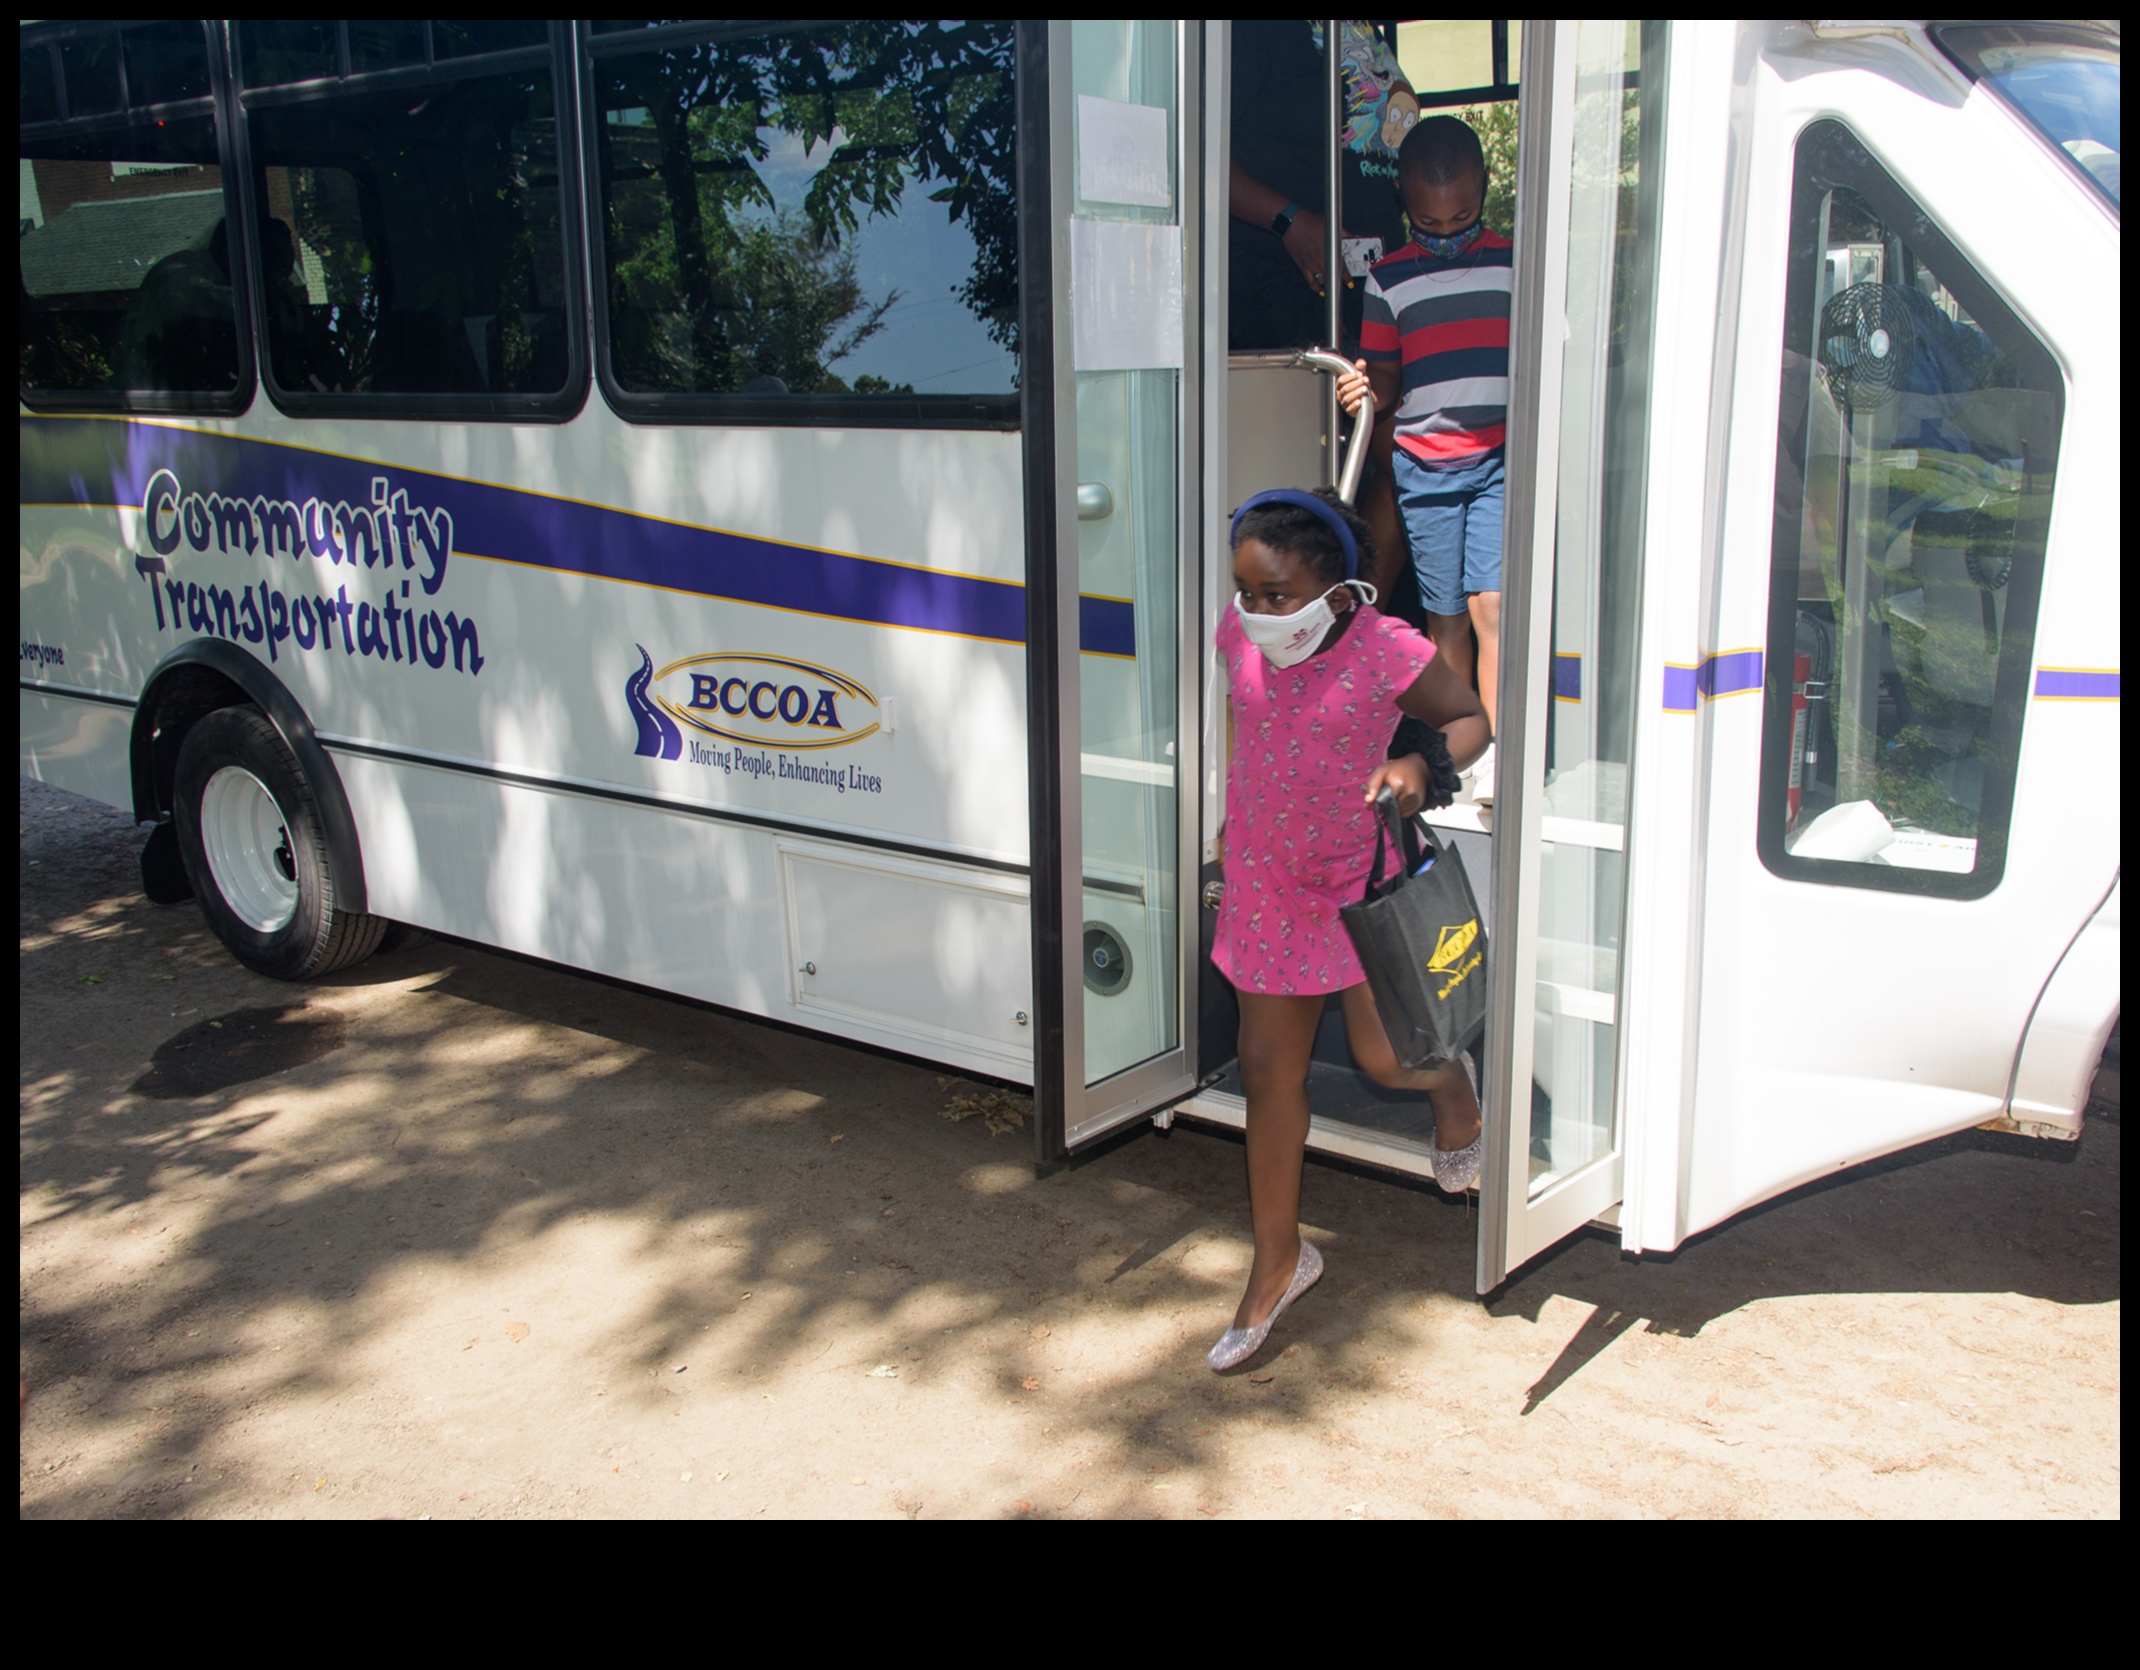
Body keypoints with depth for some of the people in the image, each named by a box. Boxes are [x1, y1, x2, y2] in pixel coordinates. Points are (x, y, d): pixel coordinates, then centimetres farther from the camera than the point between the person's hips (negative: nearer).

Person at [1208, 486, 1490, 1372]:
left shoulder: (1387, 651, -20)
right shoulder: (1239, 637, -7)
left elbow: (1470, 719, -6)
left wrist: (1420, 765, -27)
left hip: (1364, 874, -4)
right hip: (1267, 877, 4)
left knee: (1383, 1056, 0)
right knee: (1268, 1068, 7)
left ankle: (1450, 1083, 41)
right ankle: (1277, 1260, 22)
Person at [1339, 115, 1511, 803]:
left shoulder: (1516, 262, 6)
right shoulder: (1389, 277, 7)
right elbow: (1386, 374, 11)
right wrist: (1365, 391, -11)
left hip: (1501, 460, -1)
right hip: (1423, 466, 1)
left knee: (1492, 600, -13)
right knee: (1443, 611, 7)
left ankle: (1498, 753, -13)